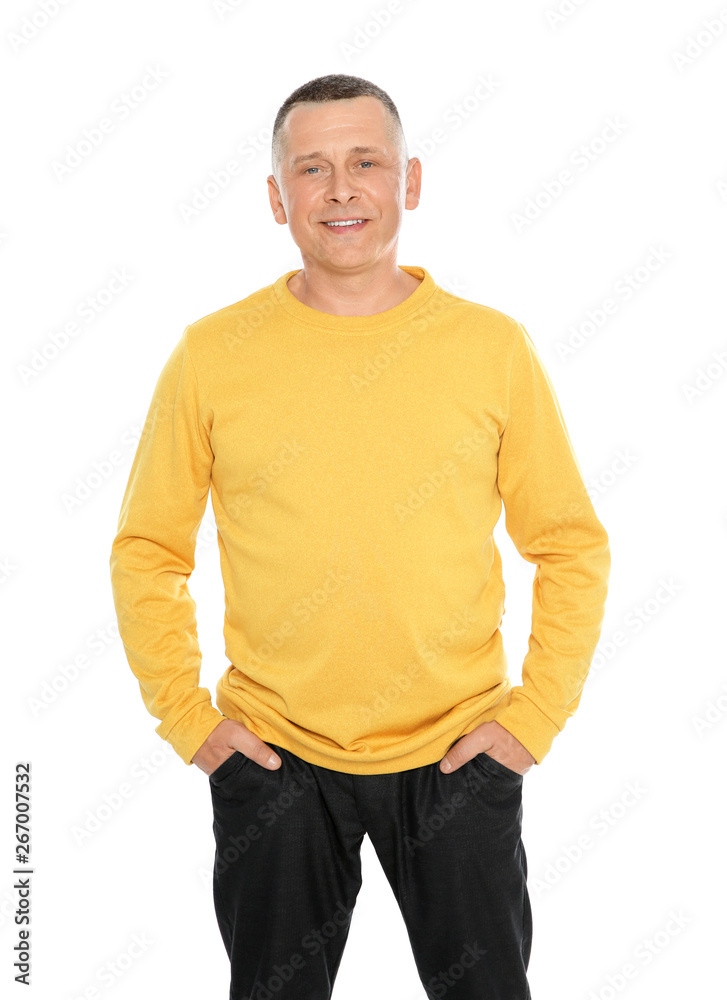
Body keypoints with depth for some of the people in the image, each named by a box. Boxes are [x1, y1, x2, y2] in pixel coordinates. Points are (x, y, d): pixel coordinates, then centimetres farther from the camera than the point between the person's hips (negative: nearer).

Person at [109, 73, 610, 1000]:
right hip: (271, 755, 1)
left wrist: (536, 712, -4)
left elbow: (572, 548, 2)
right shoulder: (211, 354, -4)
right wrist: (184, 714, -2)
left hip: (459, 751, 0)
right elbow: (147, 550, 3)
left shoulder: (493, 346, -4)